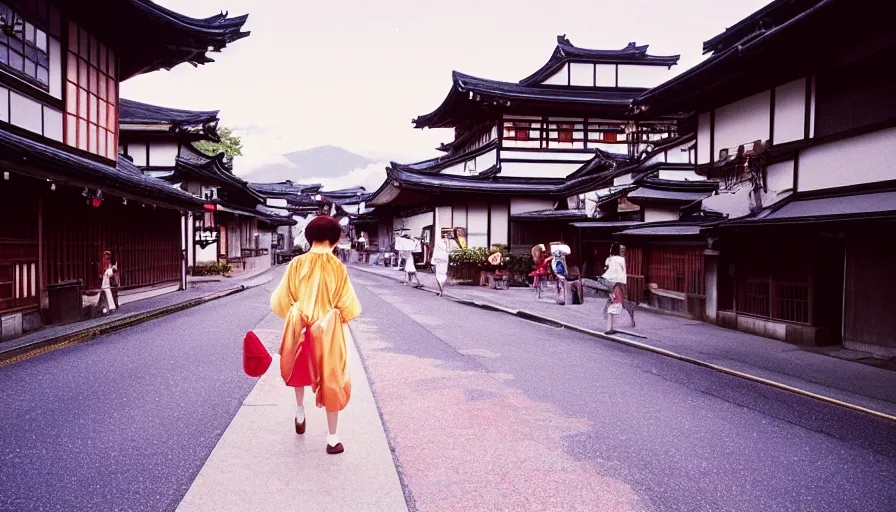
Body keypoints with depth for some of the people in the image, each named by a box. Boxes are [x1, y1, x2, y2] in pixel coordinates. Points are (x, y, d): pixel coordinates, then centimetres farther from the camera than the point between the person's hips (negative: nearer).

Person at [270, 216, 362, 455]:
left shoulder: (297, 264, -8)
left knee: (300, 370, 30)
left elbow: (283, 300, -2)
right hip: (329, 329, -2)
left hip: (300, 327, 2)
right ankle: (332, 438, 14)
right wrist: (341, 320, 12)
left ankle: (300, 413, 45)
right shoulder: (337, 267, -13)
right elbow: (346, 305, -8)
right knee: (331, 380, 8)